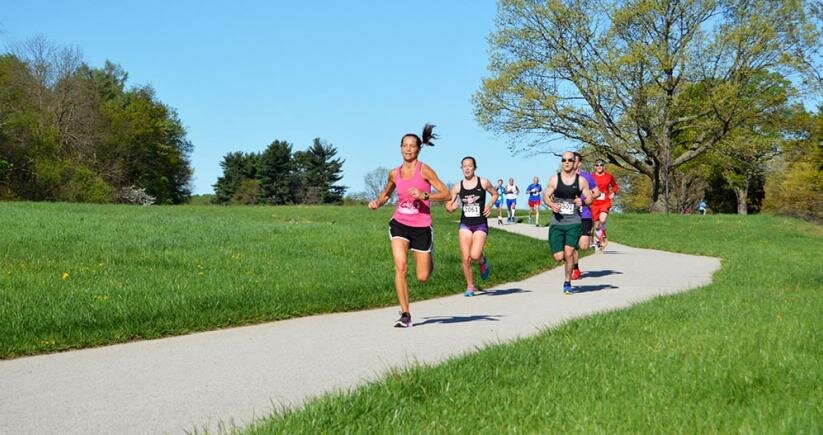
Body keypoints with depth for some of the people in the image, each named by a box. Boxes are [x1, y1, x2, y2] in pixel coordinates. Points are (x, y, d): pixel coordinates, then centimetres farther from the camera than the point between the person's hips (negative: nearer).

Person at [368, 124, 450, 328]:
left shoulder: (424, 170, -8)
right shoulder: (394, 173, 4)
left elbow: (446, 194, -12)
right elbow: (386, 194, 23)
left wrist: (424, 195, -26)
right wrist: (377, 202, 2)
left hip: (421, 227, -2)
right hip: (399, 224, 2)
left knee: (423, 277, 4)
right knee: (400, 267, -18)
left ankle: (429, 257, 42)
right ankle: (405, 315, -10)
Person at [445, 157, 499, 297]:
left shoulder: (483, 183, -4)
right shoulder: (457, 187, 0)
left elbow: (495, 194, 13)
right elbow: (449, 206, 6)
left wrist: (490, 205, -6)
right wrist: (450, 207, -18)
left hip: (481, 225, -2)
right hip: (465, 225, 2)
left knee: (475, 255, -19)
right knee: (465, 258, -2)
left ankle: (483, 261, 18)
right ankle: (470, 286, 17)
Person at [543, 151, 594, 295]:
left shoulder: (581, 180, 4)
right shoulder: (555, 179, 5)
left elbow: (589, 198, 9)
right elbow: (545, 196, 7)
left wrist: (582, 201, -14)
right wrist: (551, 205, -14)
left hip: (574, 222, -1)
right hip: (557, 222, 1)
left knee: (569, 253, -13)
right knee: (559, 257, -5)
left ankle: (567, 283, 5)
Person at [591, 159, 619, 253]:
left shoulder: (609, 176, 5)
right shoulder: (592, 177, -1)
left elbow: (615, 185, 22)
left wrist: (613, 193, 7)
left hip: (605, 202, -1)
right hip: (594, 203, 1)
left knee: (602, 220, -25)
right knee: (597, 225, 5)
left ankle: (604, 236, 2)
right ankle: (600, 241, 26)